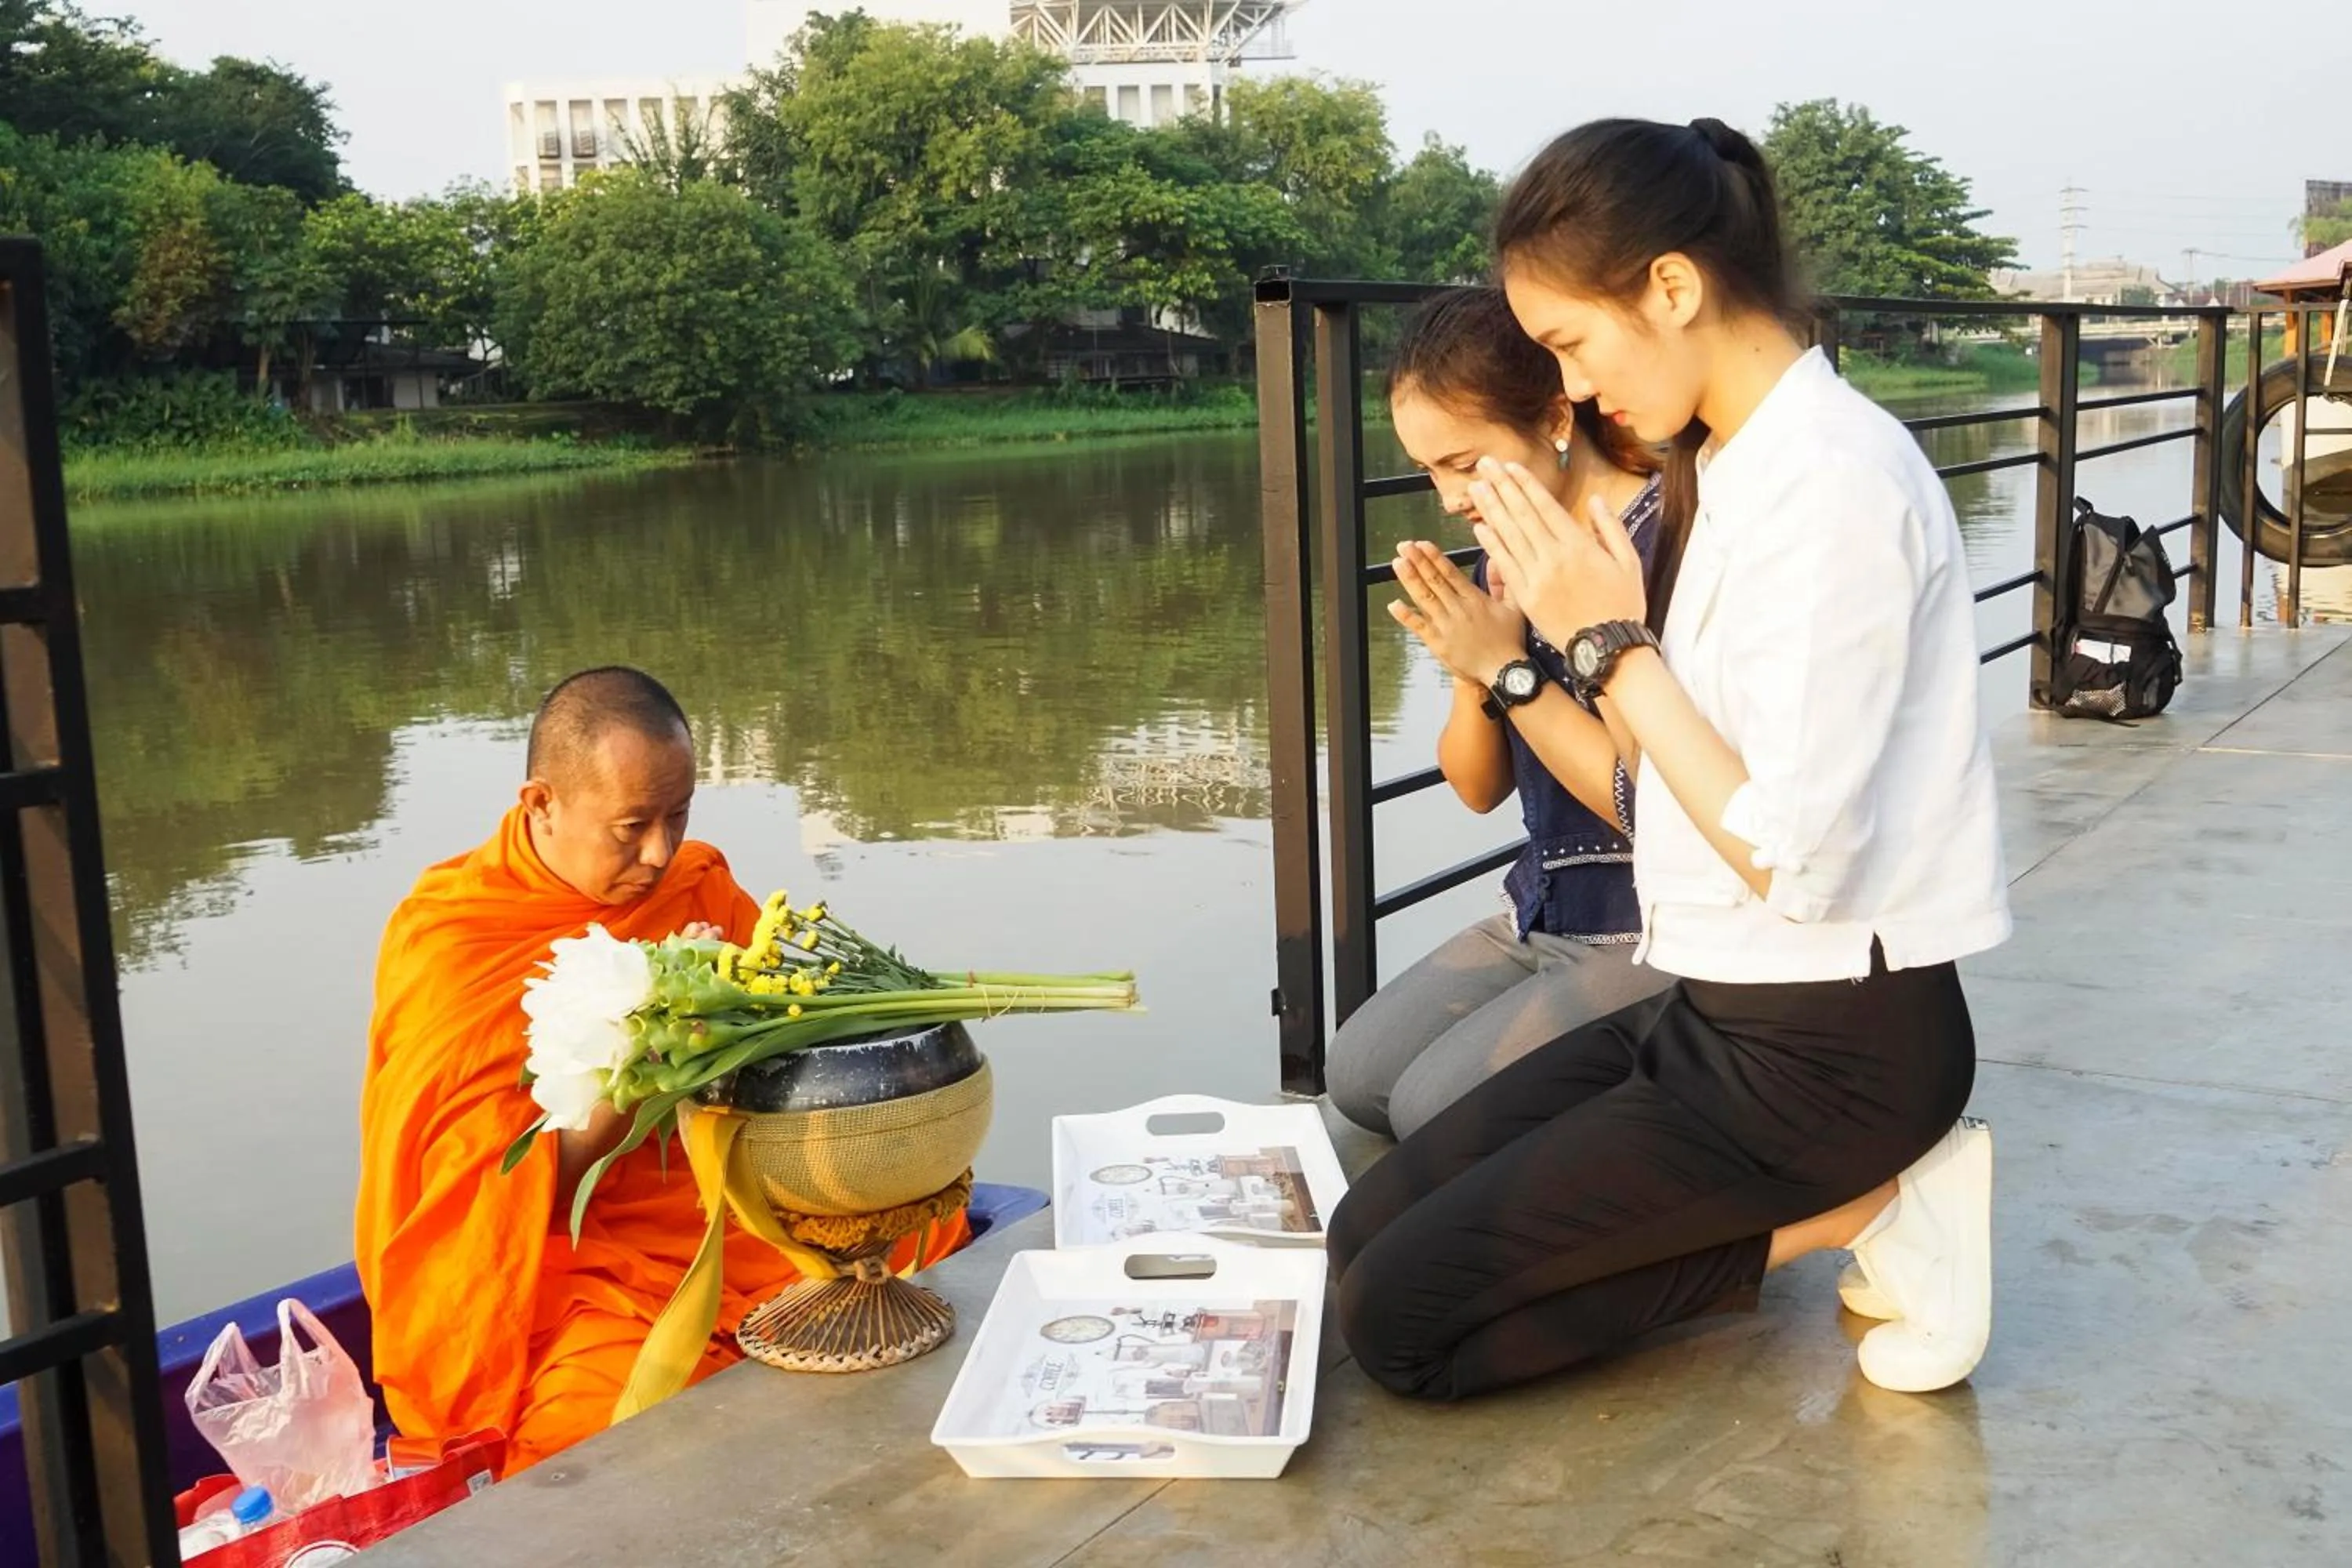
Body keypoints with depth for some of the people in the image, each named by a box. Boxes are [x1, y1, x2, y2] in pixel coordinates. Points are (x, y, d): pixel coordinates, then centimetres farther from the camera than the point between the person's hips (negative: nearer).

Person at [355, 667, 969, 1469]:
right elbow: (505, 1184, -14)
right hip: (562, 1262, -5)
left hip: (735, 1217, 5)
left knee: (936, 1239, -13)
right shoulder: (448, 942, -8)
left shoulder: (701, 885, 6)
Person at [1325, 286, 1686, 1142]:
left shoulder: (1670, 544, -21)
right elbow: (1479, 789, 9)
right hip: (1543, 913, 8)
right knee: (1358, 1074, 2)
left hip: (1660, 933, -8)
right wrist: (1471, 676, -11)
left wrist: (1508, 669, -21)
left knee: (1438, 1107, -15)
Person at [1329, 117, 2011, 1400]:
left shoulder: (1832, 480, -21)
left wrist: (1613, 642, -18)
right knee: (1368, 1234, 8)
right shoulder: (1748, 463, 8)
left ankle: (1854, 1210, -1)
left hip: (1828, 1047, -9)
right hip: (1728, 1007, 9)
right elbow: (1691, 778, 7)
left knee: (1399, 1321, -8)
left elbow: (1796, 859, -25)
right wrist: (1581, 633, -4)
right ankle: (1848, 1194, 9)